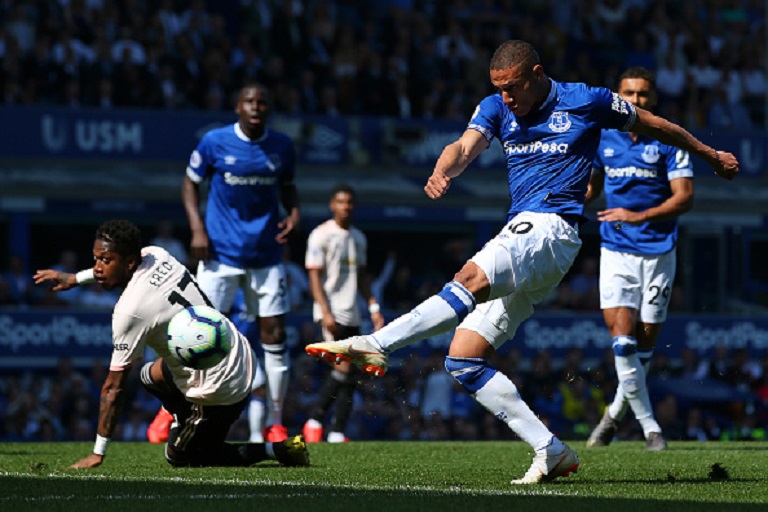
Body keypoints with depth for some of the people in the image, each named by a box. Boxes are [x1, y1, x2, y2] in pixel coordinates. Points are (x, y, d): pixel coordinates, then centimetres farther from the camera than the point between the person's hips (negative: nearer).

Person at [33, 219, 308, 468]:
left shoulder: (129, 311, -24)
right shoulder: (156, 255, -3)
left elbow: (114, 387, -18)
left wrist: (98, 453, -12)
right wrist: (74, 278, 30)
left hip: (220, 393, -9)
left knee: (177, 457, 12)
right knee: (150, 375, 25)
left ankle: (274, 449, 7)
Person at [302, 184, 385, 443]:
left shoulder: (359, 238, 16)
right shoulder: (321, 235, -4)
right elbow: (314, 276, -8)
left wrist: (373, 308, 14)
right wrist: (326, 312, -17)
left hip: (352, 314, 7)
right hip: (332, 314, -7)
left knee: (349, 375, 1)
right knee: (343, 368, -18)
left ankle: (337, 432, 3)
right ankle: (315, 420, -7)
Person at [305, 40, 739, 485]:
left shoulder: (586, 101, 3)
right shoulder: (497, 108, 13)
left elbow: (653, 125, 18)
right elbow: (465, 148, -6)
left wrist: (710, 154, 29)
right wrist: (441, 173, -29)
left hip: (550, 231, -7)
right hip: (519, 237, 7)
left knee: (471, 278, -34)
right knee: (464, 362, -3)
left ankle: (376, 345, -44)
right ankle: (550, 451, -4)